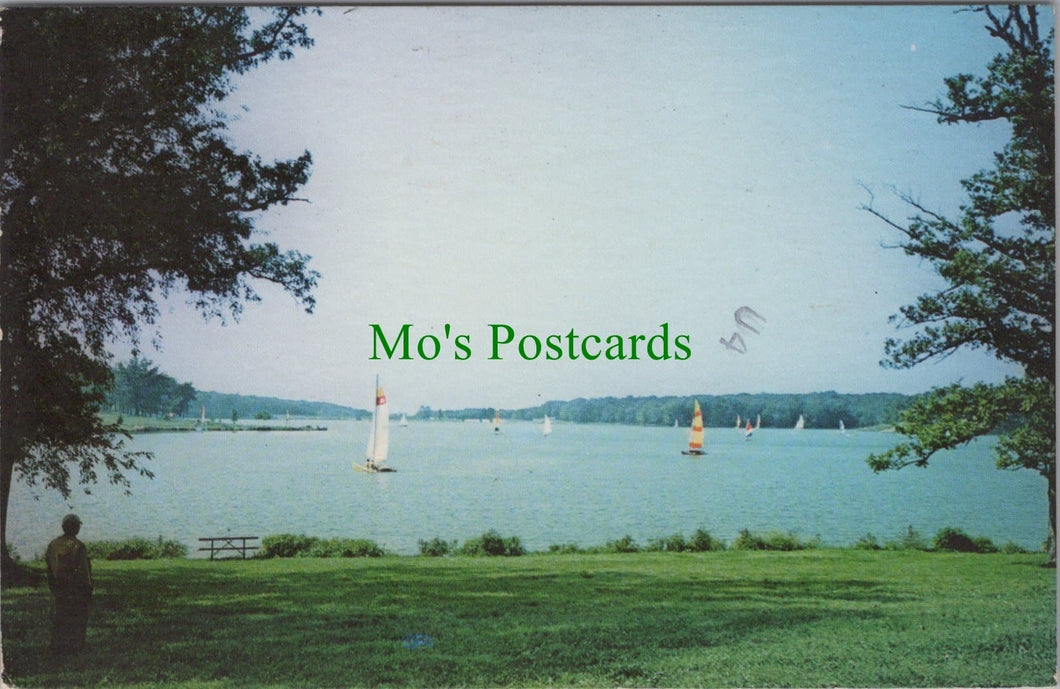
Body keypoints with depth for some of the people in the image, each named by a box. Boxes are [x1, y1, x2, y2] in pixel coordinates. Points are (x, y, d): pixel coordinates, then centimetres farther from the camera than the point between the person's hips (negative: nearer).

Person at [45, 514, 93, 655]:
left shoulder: (53, 545, 6)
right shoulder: (77, 546, -16)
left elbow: (49, 570, 11)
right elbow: (83, 571, -15)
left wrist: (52, 589, 19)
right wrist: (88, 590, -8)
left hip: (59, 590, 6)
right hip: (76, 589, -6)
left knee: (60, 618, 12)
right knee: (78, 618, 5)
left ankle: (57, 647, 13)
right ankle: (75, 646, 7)